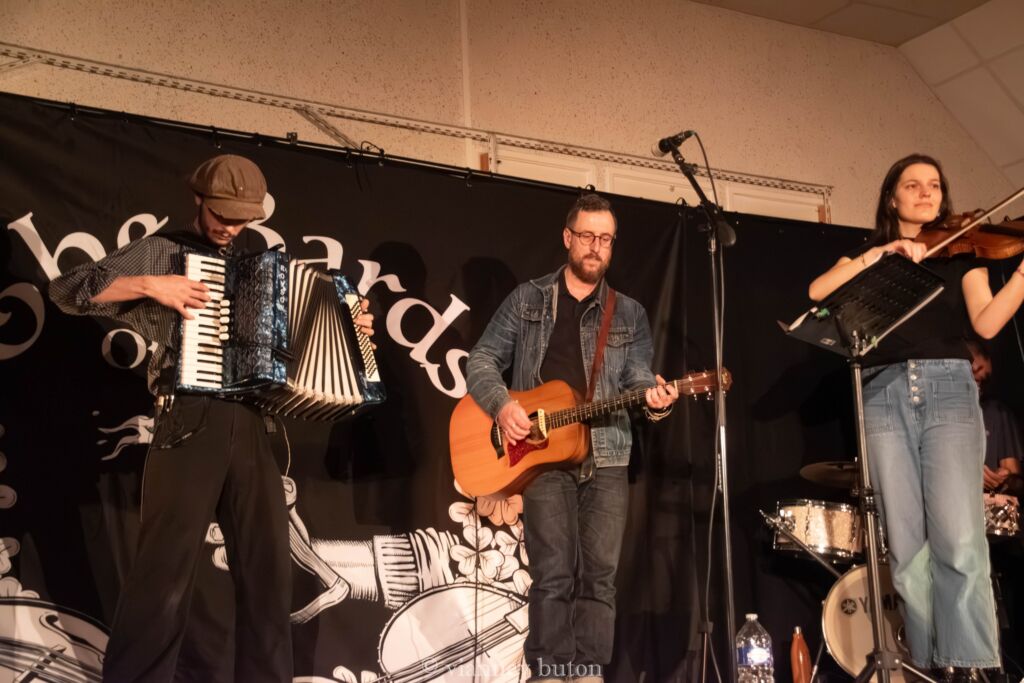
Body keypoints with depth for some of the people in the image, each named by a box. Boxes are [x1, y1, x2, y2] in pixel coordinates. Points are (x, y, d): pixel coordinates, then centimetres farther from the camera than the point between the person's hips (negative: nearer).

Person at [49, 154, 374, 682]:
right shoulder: (163, 250, 6)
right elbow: (66, 290, -2)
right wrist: (150, 285, -12)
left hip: (253, 426, 5)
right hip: (190, 421, -5)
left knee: (268, 569, 5)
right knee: (165, 570, -6)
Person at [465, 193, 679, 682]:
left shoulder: (629, 314, 13)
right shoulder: (528, 299, 8)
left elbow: (637, 378, 5)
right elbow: (481, 361, 6)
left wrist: (654, 399, -18)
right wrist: (502, 405, -12)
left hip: (606, 457, 2)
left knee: (599, 573, -1)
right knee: (553, 573, -6)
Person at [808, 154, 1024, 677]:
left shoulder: (961, 252, 16)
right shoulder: (867, 256, 18)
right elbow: (817, 292, -2)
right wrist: (882, 253, -9)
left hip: (948, 389, -1)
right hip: (886, 395, 1)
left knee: (960, 540, -17)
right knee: (906, 546, -4)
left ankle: (971, 666, -10)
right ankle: (929, 664, 5)